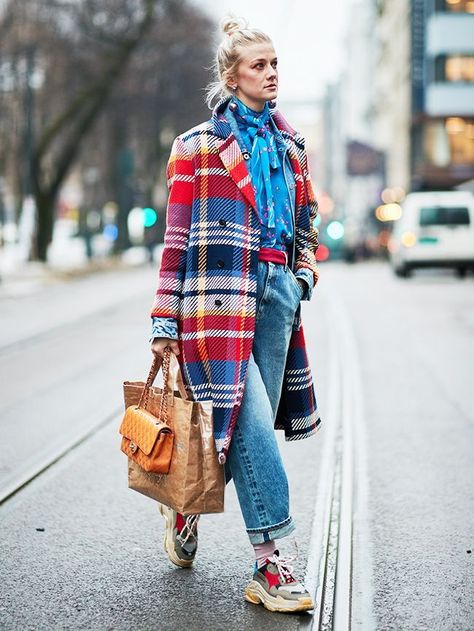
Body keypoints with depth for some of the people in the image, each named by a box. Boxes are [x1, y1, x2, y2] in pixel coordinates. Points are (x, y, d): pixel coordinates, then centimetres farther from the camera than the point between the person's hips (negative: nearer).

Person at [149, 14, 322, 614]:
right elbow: (177, 236, 0)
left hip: (276, 291, 6)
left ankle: (184, 504, 29)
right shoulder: (198, 146, 2)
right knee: (250, 421, -13)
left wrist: (304, 271, 11)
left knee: (248, 426, 4)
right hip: (221, 292, -5)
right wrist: (165, 318, -3)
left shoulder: (290, 146, 17)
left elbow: (305, 222, 28)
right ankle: (269, 564, -10)